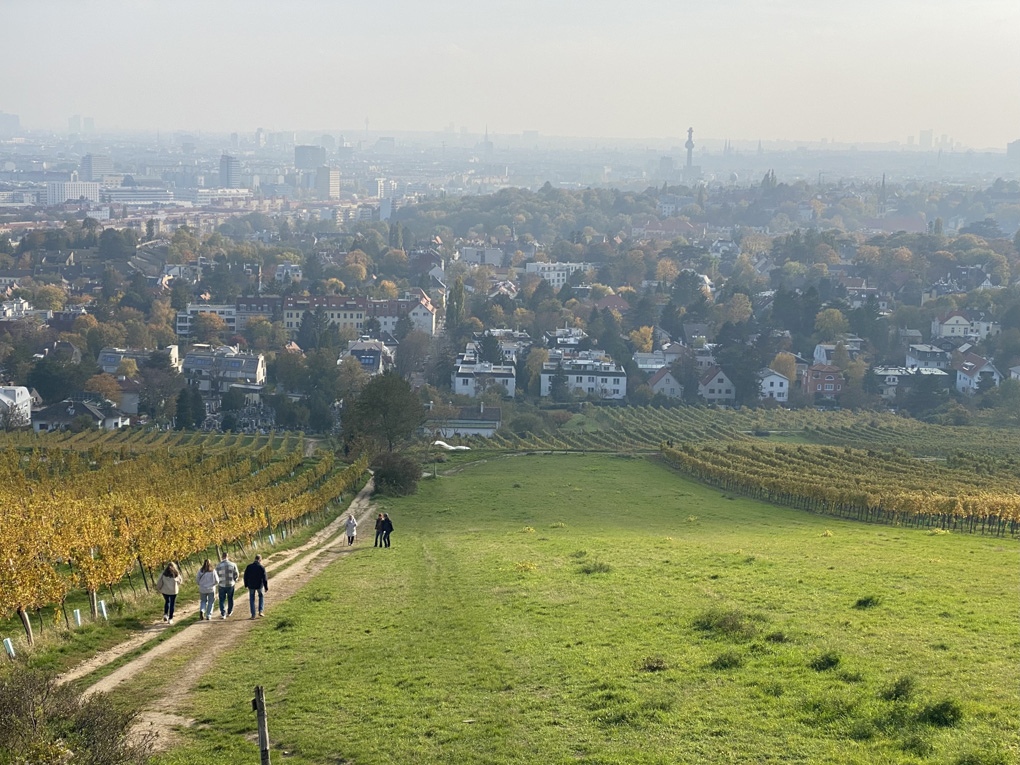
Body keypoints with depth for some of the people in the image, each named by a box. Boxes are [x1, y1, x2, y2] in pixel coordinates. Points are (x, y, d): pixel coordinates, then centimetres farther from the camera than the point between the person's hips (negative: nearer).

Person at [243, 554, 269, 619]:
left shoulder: (248, 567, -7)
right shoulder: (262, 567, -12)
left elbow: (245, 576, 0)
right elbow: (265, 579, -11)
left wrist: (246, 585, 14)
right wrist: (266, 588, -3)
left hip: (251, 586, 1)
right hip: (259, 586, -1)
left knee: (252, 599, 14)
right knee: (261, 596, 26)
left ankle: (253, 615, 11)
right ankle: (260, 611, 15)